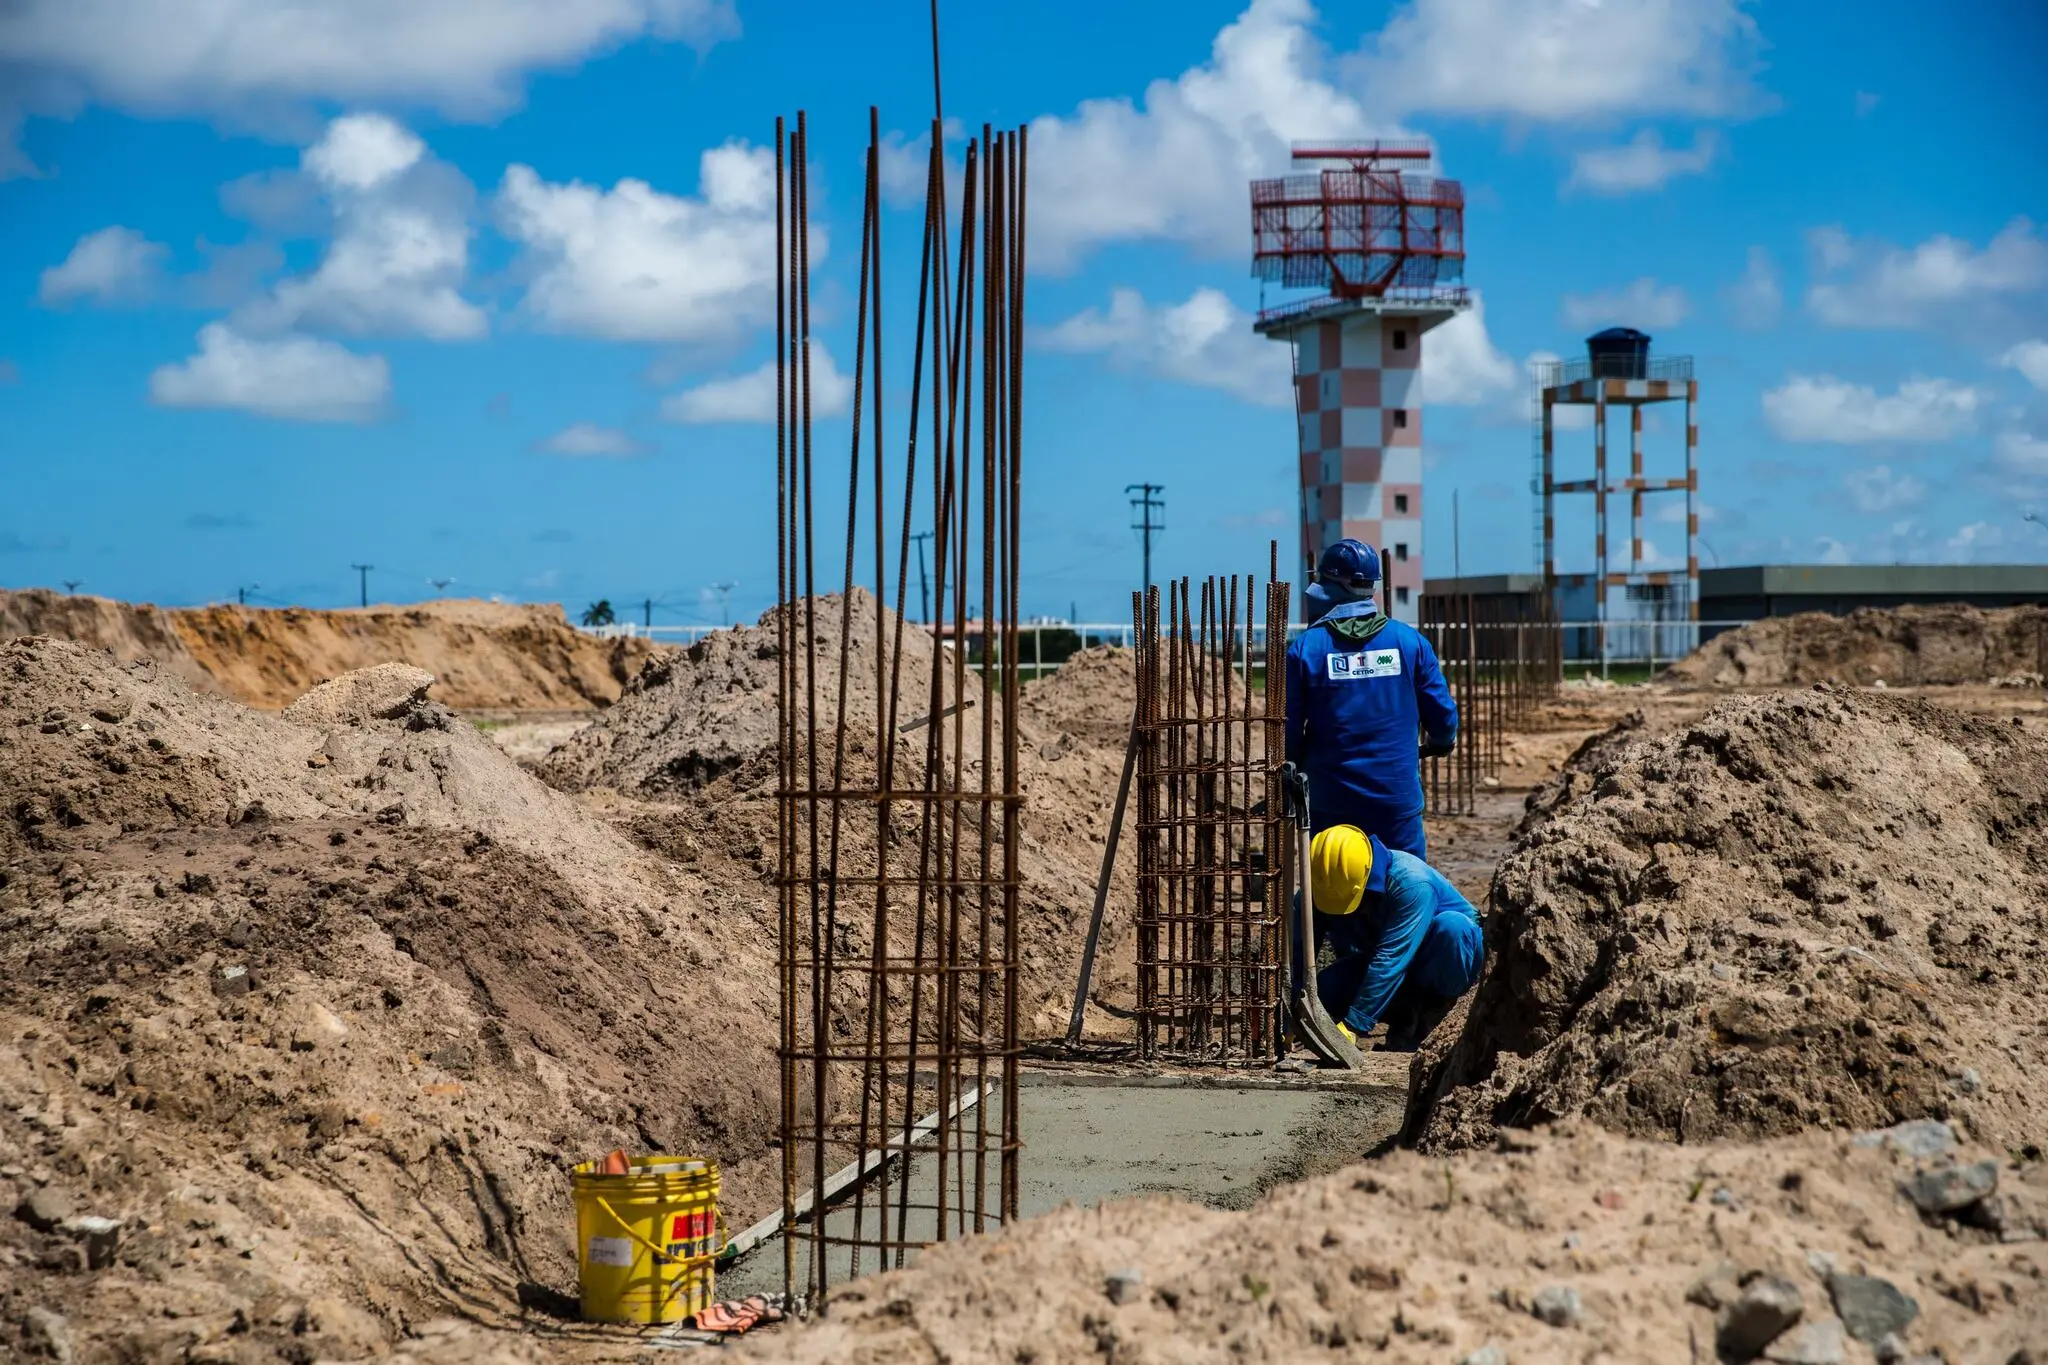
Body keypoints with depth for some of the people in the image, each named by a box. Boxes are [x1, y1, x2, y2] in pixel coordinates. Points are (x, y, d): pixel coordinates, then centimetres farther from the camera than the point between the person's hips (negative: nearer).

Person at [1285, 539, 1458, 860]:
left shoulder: (1304, 649, -6)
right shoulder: (1409, 641, -1)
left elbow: (1286, 729, -4)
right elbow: (1443, 715, 3)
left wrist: (1298, 764, 17)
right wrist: (1440, 744, 26)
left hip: (1331, 805, -1)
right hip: (1399, 800, 1)